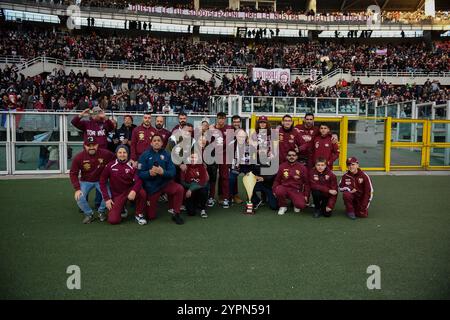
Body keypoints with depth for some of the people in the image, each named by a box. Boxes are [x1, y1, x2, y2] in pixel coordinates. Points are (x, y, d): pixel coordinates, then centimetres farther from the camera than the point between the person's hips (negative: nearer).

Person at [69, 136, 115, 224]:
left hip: (101, 180, 0)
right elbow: (73, 174, -12)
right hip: (85, 181, 0)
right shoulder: (79, 157, -17)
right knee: (79, 197, -22)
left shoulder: (105, 154, -18)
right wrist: (77, 189, -20)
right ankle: (89, 214, 7)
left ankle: (101, 211, 10)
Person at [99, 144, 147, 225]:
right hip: (117, 195, 0)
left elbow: (138, 181, -16)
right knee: (113, 220, -16)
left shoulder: (131, 166, -7)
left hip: (129, 191, 0)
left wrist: (134, 191, -37)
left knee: (142, 193, -33)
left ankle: (139, 214, -7)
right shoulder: (110, 166, -7)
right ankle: (121, 209, 20)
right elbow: (102, 182, -2)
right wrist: (107, 199, -8)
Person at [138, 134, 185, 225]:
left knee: (179, 189, -30)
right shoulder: (145, 155, -6)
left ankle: (176, 214, -9)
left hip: (165, 183, 1)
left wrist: (163, 172, -28)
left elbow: (172, 172, -9)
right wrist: (149, 173, -31)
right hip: (151, 187, -1)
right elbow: (140, 173, -11)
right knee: (151, 216, 5)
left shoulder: (166, 154, -4)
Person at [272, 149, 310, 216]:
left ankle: (296, 205, 14)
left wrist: (306, 195, 0)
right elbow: (277, 180, 11)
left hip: (296, 191, -1)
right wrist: (274, 190, -4)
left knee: (301, 205, -29)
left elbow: (306, 182, 7)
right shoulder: (282, 166, 5)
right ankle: (283, 206, -3)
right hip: (284, 188, 1)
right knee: (278, 190, -35)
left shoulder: (302, 167, 2)